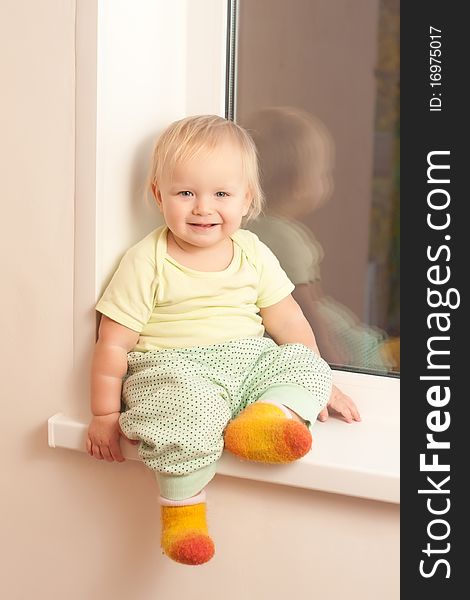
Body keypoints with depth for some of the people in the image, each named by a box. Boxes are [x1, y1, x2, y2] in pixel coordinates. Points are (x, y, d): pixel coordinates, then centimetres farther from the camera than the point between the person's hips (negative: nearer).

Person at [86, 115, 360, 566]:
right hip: (175, 368, -5)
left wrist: (319, 386, 12)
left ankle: (267, 418, -36)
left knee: (307, 362, -15)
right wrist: (105, 414, -6)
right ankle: (182, 507, -17)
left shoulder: (253, 253, 7)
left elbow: (289, 322, 13)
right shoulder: (146, 262, -6)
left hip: (251, 361, 5)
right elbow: (113, 343, -6)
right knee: (189, 409, -35)